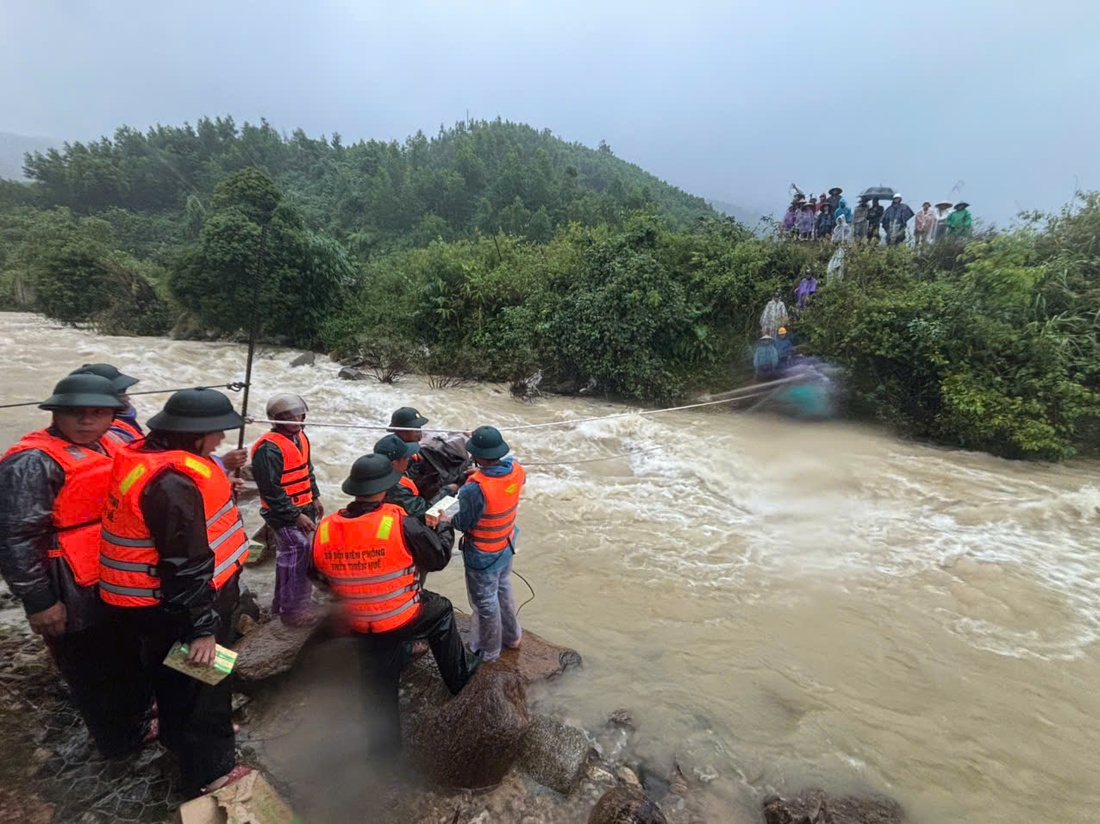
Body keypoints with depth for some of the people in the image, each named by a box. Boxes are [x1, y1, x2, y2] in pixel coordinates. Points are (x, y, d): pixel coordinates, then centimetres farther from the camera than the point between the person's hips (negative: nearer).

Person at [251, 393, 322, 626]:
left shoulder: (300, 438, 6)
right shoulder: (269, 448, -23)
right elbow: (271, 490, -23)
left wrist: (314, 497, 17)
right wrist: (295, 515, -21)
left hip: (303, 508, 9)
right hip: (284, 514, -9)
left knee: (289, 555, 20)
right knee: (298, 553, -7)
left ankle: (283, 602, 36)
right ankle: (294, 609, 7)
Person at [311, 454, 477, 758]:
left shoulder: (324, 530, -13)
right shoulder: (400, 524, -27)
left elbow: (321, 576, 5)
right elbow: (439, 557, -13)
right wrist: (444, 527, 6)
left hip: (361, 628, 4)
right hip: (405, 619, -4)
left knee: (379, 691, 23)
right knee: (441, 611, 27)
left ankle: (384, 750, 42)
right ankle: (459, 675, 39)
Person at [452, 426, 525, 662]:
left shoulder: (475, 488, -36)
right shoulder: (516, 468, -17)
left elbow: (463, 523, -22)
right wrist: (484, 474, 1)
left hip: (483, 555, -6)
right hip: (507, 546, 7)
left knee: (485, 602, 17)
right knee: (504, 591, 29)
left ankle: (488, 652, 39)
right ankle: (512, 636, 50)